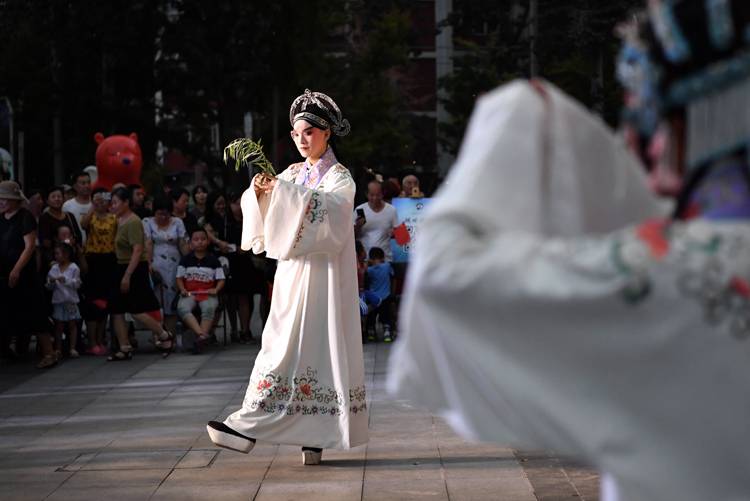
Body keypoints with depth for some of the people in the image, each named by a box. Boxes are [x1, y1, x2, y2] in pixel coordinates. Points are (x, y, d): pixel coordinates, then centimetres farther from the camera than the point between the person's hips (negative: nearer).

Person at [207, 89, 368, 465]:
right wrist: (260, 191, -20)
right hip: (292, 272, 5)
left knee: (318, 346, -7)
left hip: (323, 276, -5)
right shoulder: (293, 174, 15)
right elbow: (258, 209, 2)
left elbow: (328, 206, -24)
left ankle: (317, 433, -8)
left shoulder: (340, 177, -1)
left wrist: (283, 188, -32)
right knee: (283, 345, -1)